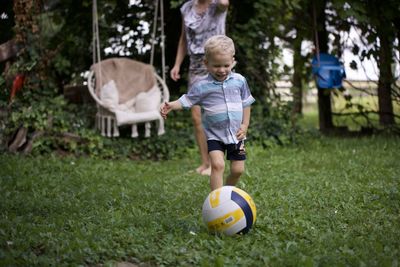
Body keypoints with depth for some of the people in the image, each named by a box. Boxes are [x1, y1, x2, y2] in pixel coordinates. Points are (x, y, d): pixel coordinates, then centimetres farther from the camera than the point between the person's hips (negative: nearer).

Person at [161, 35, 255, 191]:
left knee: (238, 169, 6)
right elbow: (186, 101, -3)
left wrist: (245, 125, 2)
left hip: (236, 134, 3)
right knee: (217, 164, -21)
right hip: (214, 135, -3)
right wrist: (171, 105, -23)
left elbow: (246, 103, 9)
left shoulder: (239, 81, 0)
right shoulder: (202, 85, -9)